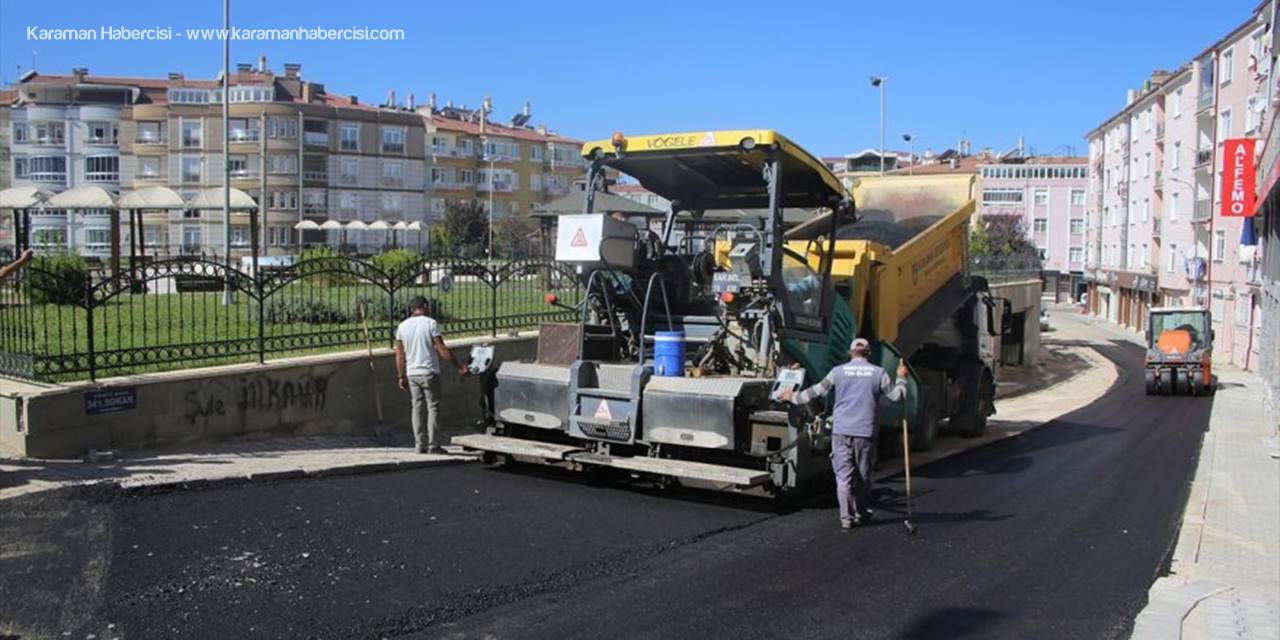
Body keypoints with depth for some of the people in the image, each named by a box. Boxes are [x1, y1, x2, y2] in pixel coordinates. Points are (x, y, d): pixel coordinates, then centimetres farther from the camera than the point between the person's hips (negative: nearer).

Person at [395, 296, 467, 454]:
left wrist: (401, 377, 14)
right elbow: (441, 349, -12)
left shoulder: (402, 326, 6)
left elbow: (399, 355, 8)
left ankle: (420, 445, 10)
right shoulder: (430, 323, -8)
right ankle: (432, 445, -2)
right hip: (429, 373, -5)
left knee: (417, 408, 10)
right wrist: (458, 366, -6)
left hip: (411, 374, 5)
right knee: (433, 407, 1)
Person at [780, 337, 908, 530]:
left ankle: (846, 518, -3)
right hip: (866, 431, 1)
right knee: (863, 475, 14)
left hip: (841, 431, -1)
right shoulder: (878, 373, 3)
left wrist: (793, 397, 21)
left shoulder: (839, 371, 3)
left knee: (844, 476, 1)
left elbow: (816, 391, 7)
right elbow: (896, 396, 8)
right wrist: (901, 378, 27)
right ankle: (862, 514, 23)